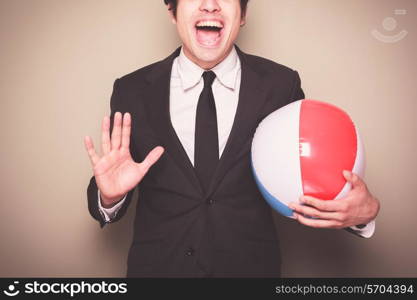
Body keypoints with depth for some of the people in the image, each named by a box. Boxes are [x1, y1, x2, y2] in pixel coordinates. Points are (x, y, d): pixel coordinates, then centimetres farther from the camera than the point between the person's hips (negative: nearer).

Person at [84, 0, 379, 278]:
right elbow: (112, 200, -2)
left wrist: (365, 210, -22)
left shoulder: (281, 85, -9)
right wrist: (109, 196, -24)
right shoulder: (132, 91, -8)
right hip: (156, 267, 1)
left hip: (252, 267, 1)